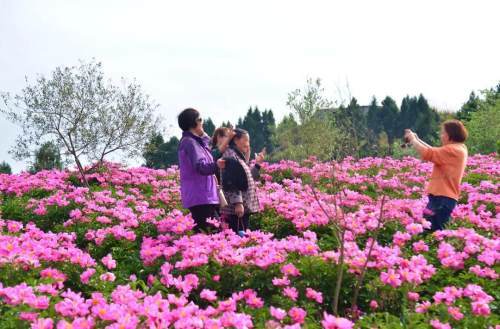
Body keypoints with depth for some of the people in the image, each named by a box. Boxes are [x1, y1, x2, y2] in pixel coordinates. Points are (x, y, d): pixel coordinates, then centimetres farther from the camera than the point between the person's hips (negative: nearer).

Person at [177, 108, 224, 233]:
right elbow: (200, 166, -26)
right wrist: (215, 165, -44)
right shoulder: (189, 142, -12)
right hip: (199, 198, -11)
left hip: (203, 196, 11)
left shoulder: (195, 141, 20)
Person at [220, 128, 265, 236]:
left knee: (242, 234, 10)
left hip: (245, 206, 10)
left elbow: (247, 178, 24)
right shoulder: (230, 156, -10)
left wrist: (257, 164, 19)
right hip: (236, 206, -10)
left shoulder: (239, 156, 19)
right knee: (239, 235, -13)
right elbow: (231, 182, -19)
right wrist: (237, 202, -24)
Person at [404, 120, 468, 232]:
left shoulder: (452, 150, -14)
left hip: (443, 198, -10)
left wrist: (412, 140, -2)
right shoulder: (459, 148, 17)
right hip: (445, 196, 10)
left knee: (431, 230, -14)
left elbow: (428, 153, -17)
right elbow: (435, 152, 21)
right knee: (436, 229, 7)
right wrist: (417, 139, 17)